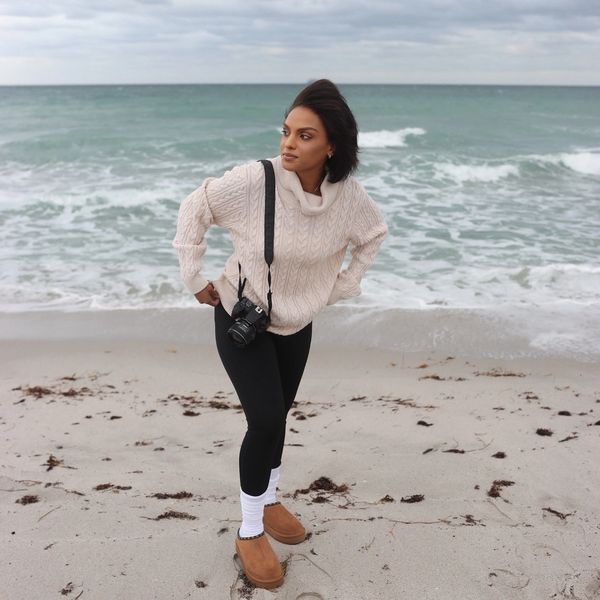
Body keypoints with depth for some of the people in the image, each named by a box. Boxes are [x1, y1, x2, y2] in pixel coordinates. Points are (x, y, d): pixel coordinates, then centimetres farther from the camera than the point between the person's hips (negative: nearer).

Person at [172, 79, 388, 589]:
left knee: (276, 417, 17)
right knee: (265, 420, -12)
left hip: (297, 323, 4)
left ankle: (268, 502, 42)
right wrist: (194, 278, -8)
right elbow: (195, 209, -12)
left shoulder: (349, 196, -18)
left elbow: (374, 234, 5)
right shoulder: (254, 181, -29)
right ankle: (249, 532, 10)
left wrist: (342, 287, 3)